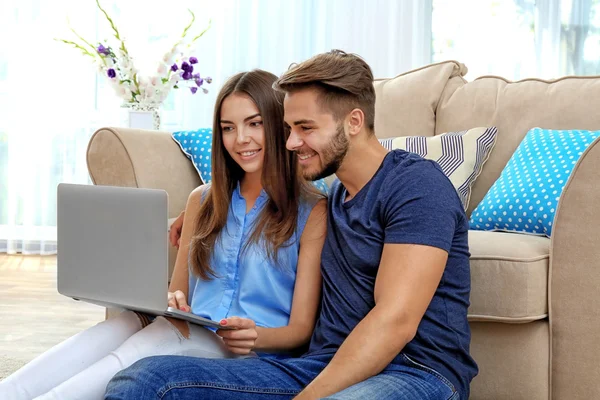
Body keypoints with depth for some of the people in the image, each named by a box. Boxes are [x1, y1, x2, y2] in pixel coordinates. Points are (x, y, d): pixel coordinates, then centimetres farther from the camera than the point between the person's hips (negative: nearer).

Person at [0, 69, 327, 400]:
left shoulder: (312, 211, 1)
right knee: (130, 322, -29)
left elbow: (301, 329, -1)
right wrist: (170, 304, -6)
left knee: (169, 334, -34)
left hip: (254, 359, -4)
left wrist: (258, 336, -24)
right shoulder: (202, 200, 19)